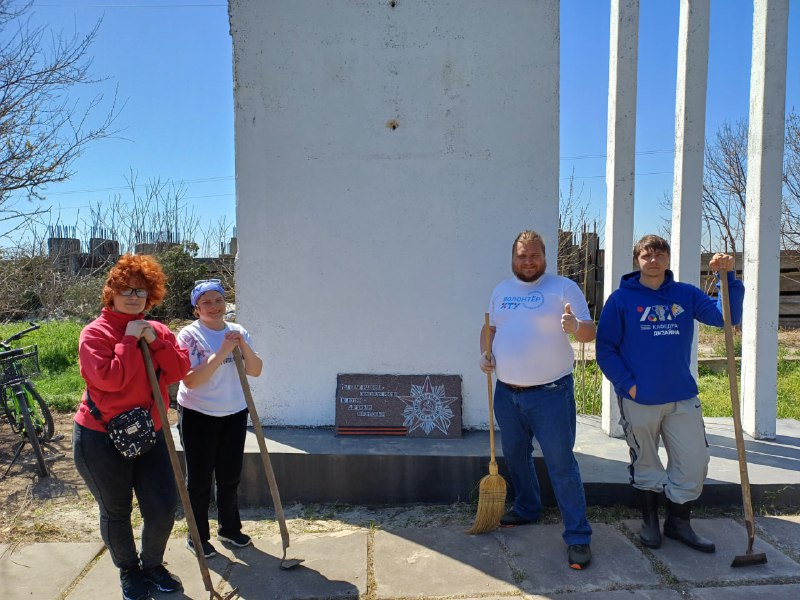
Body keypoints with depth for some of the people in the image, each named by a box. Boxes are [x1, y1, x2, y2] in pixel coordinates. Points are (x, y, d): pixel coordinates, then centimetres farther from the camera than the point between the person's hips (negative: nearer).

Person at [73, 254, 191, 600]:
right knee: (116, 512, 13)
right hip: (101, 439, -4)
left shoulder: (157, 331, 6)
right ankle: (128, 570, 37)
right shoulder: (95, 333, -11)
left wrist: (155, 341, -16)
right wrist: (129, 339, -20)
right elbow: (109, 379, -24)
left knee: (163, 508, 8)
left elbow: (180, 370, -5)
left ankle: (152, 565, 35)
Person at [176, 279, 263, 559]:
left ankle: (229, 528, 34)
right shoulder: (189, 335, -12)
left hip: (234, 413, 5)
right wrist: (223, 352, -26)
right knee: (199, 479, 6)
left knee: (230, 476, 15)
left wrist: (242, 345, -18)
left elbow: (255, 371, -3)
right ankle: (197, 537, 24)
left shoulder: (238, 331, 3)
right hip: (198, 415, -4)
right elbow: (190, 380, -22)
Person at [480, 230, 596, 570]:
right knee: (515, 456, 19)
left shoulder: (564, 287, -5)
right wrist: (485, 353, 1)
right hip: (507, 392, 6)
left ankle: (578, 535, 8)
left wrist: (575, 327, -32)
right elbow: (490, 328, 20)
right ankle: (526, 509, 40)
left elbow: (590, 332, -9)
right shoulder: (501, 291, 11)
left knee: (561, 465, -3)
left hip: (550, 392, -5)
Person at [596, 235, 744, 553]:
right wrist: (627, 384, -13)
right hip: (639, 401, -3)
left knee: (694, 464, 7)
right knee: (646, 466, 12)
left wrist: (728, 277, -17)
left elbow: (726, 316, -7)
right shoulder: (621, 298, -5)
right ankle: (650, 521, 32)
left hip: (683, 398, 3)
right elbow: (605, 348, -6)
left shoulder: (686, 295, 4)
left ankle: (679, 523, 28)